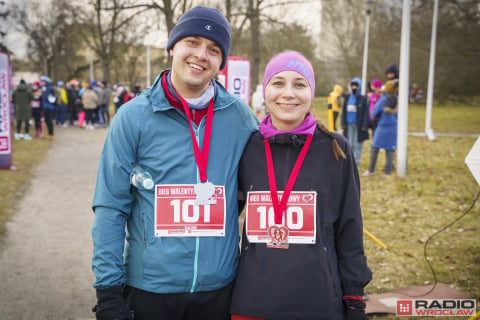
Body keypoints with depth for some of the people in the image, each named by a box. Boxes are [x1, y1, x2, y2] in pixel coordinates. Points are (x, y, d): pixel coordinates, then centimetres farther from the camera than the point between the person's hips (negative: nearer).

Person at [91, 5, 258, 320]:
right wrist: (108, 288, -10)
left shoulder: (240, 116, -1)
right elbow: (111, 208, -6)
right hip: (148, 288, -1)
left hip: (219, 287, 2)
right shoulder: (134, 116, -6)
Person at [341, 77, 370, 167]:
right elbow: (344, 111, 11)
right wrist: (343, 123, 6)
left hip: (358, 125, -4)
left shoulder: (363, 99, -5)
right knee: (350, 144, 9)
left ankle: (356, 162, 7)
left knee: (358, 144, 1)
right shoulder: (347, 98, 8)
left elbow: (366, 113, -7)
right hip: (349, 125, 4)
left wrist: (365, 125, -12)